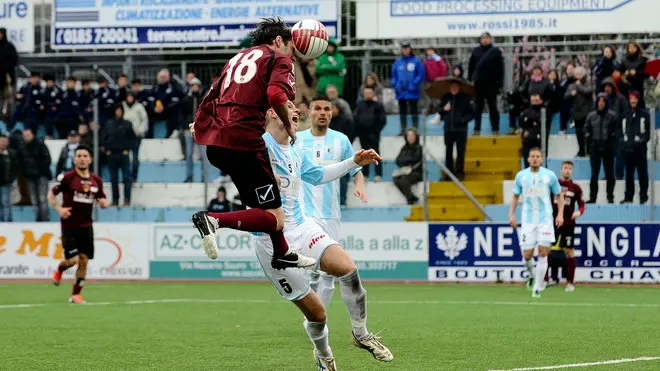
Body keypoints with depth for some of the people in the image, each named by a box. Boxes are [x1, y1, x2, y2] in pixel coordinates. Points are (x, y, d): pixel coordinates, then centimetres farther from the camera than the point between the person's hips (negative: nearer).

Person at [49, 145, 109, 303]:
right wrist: (59, 209, -17)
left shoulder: (96, 180, 6)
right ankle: (59, 270, 25)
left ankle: (76, 295, 12)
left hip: (86, 226, 4)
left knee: (84, 260, 1)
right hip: (69, 225, -4)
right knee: (72, 259, -11)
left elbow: (102, 199, 18)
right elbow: (51, 195, -1)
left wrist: (104, 203, -7)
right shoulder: (67, 177, -8)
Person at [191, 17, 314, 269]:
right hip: (243, 143, -9)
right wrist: (289, 126, -2)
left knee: (271, 184, 30)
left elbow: (211, 99, 25)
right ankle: (212, 220, -25)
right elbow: (276, 95, -16)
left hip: (215, 144, 9)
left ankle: (282, 254, 36)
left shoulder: (237, 58, 25)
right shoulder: (279, 60, 3)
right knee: (274, 220, -6)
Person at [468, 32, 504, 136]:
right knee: (478, 108, 6)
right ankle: (477, 130, 10)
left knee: (492, 107, 4)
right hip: (478, 84, 2)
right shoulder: (475, 51, 6)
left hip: (491, 84, -2)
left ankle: (495, 130, 8)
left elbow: (500, 68, -1)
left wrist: (499, 83, -7)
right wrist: (469, 80, 3)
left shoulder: (496, 52, 0)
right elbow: (471, 67, 10)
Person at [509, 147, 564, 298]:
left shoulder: (549, 175, 0)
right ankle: (532, 275, 30)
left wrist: (560, 214, 0)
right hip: (528, 221, 1)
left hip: (545, 220, -1)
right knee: (527, 255, -3)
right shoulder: (521, 176, 5)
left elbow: (559, 195, 11)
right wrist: (511, 214, 4)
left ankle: (537, 288, -2)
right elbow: (516, 196, 16)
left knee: (543, 253, -9)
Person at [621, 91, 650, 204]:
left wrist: (642, 140, -11)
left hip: (640, 148, -5)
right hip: (628, 148, 5)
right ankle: (628, 196, 14)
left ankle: (643, 196, 2)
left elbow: (649, 130, -3)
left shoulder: (644, 114, -1)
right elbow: (621, 129, 21)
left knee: (642, 173, -2)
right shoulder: (626, 115, 13)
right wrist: (623, 140, 7)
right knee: (629, 173, 9)